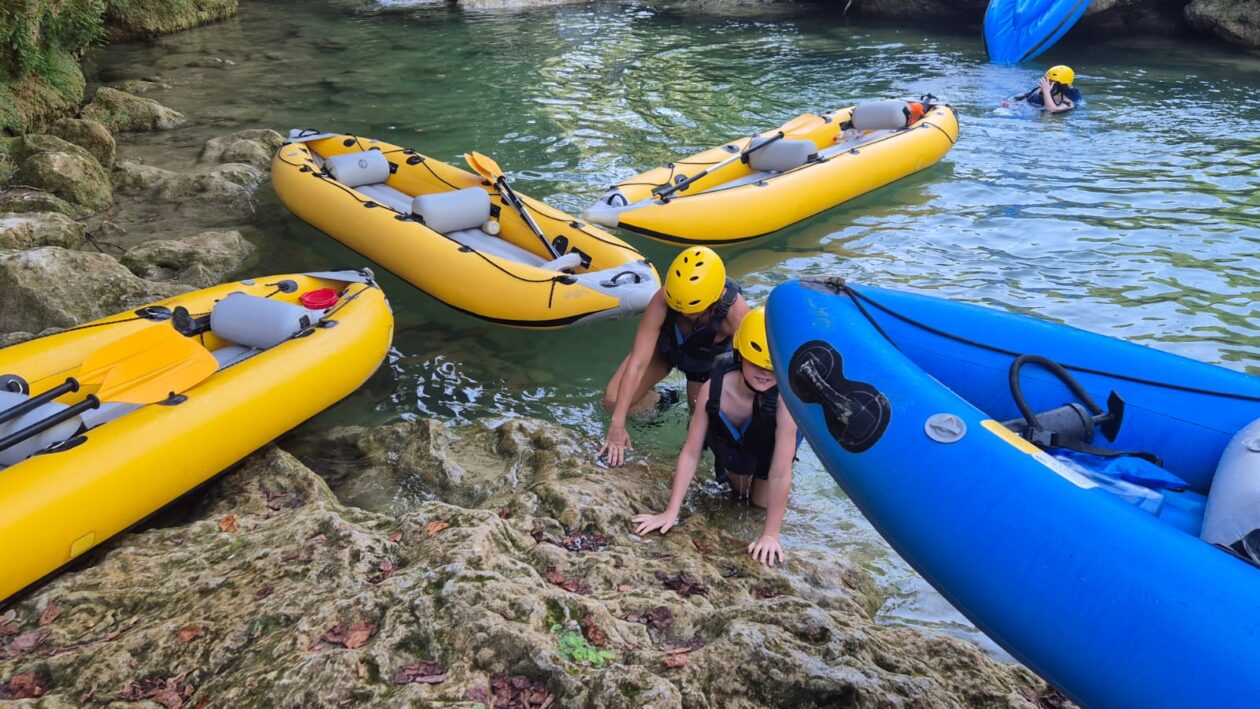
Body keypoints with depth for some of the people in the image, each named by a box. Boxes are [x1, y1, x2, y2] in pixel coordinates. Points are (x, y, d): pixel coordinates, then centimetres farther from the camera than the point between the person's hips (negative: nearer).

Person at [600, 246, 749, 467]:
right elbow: (637, 363, -40)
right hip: (664, 347, 1)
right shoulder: (663, 300, -42)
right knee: (613, 401, -11)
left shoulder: (736, 313, -43)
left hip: (709, 360, 0)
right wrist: (617, 424, -42)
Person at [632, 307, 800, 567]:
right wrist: (671, 512, -29)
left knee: (762, 501, 5)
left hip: (770, 446, -2)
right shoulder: (713, 389, -39)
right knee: (740, 490, 20)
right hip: (733, 440, 2)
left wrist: (770, 535, -36)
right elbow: (690, 453, -30)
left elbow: (780, 473, -40)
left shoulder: (786, 397, -45)